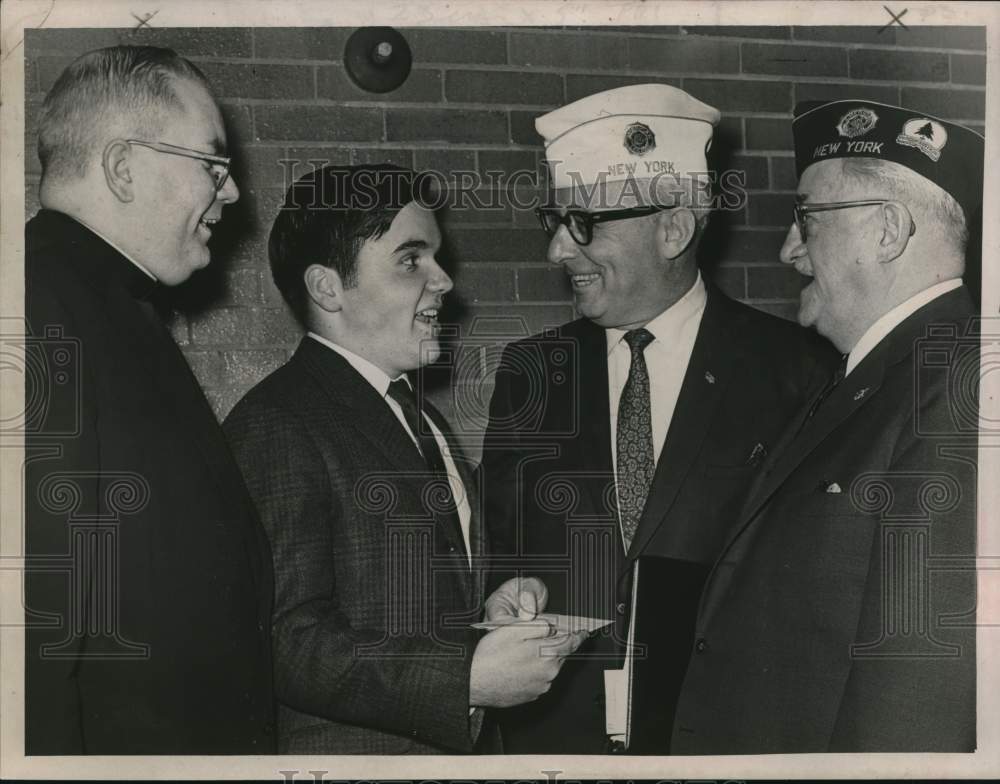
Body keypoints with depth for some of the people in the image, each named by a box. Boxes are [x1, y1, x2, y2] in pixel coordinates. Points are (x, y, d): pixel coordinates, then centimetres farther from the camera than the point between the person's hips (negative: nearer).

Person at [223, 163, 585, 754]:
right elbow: (286, 644, -25)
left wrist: (491, 609, -1)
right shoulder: (276, 427, -19)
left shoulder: (425, 421, 10)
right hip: (352, 750, -8)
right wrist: (470, 677, -28)